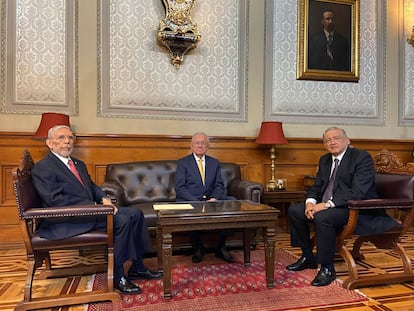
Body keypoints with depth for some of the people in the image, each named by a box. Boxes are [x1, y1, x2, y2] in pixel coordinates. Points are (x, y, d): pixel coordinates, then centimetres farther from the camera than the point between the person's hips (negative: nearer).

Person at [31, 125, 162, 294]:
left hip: (88, 210, 9)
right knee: (121, 220, -26)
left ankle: (136, 267, 2)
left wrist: (104, 199, -3)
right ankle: (118, 276, -12)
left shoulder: (79, 164, 21)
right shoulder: (42, 168, -7)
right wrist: (95, 206, -22)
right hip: (65, 222, -9)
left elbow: (93, 187, 21)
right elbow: (55, 200, -18)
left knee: (135, 214, -6)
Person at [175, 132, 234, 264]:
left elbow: (219, 185, 9)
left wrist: (214, 198, -13)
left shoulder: (215, 163, 16)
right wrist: (196, 202, -19)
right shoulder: (182, 163, 4)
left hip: (210, 199, 4)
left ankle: (220, 247, -7)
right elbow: (179, 188, -5)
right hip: (190, 200, -3)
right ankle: (198, 247, -7)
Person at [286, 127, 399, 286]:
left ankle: (327, 268, -14)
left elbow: (357, 192, -23)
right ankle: (308, 257, 14)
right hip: (327, 206, 8)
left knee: (322, 217, -34)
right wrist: (310, 202, -10)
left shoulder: (362, 157, -12)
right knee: (294, 210, -1)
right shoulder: (324, 160, 11)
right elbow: (316, 187, 13)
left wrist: (327, 204, -29)